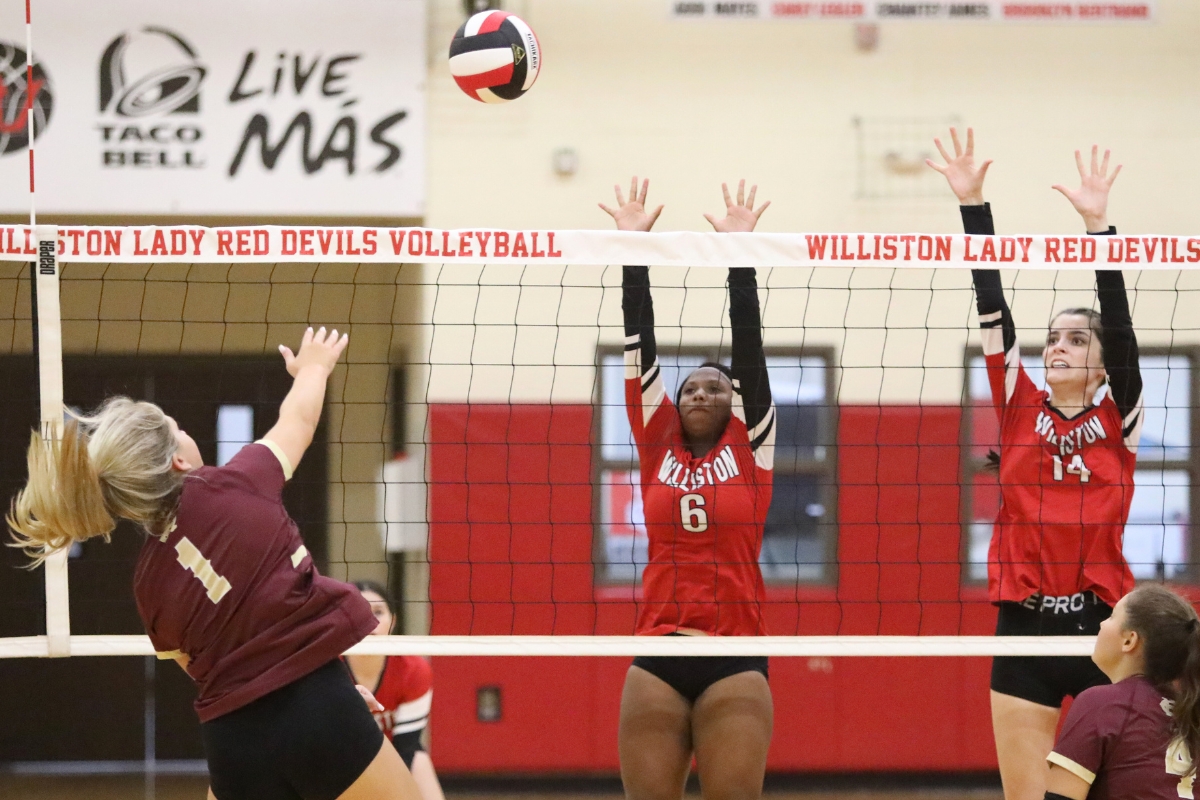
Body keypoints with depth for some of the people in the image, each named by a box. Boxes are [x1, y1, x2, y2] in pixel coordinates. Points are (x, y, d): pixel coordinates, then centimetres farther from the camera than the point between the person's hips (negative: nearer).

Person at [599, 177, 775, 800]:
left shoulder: (749, 445, 8)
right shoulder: (658, 446, 12)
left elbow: (748, 344, 4)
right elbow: (639, 346, 10)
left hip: (736, 656, -2)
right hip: (657, 654, 2)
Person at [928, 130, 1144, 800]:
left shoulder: (1119, 419, 4)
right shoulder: (1020, 410, 7)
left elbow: (1120, 320, -8)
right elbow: (993, 308, 1)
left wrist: (1099, 223, -18)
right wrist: (974, 205, -6)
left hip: (1102, 625, -1)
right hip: (1026, 627, 1)